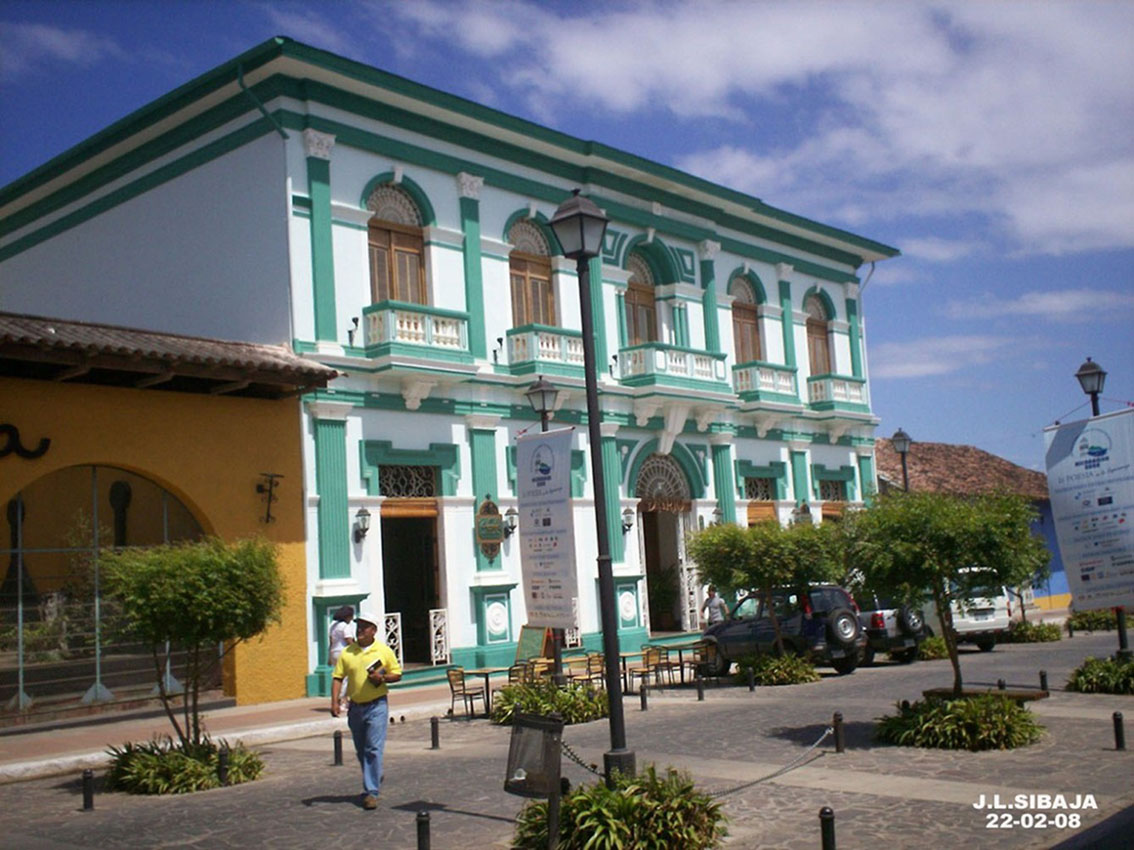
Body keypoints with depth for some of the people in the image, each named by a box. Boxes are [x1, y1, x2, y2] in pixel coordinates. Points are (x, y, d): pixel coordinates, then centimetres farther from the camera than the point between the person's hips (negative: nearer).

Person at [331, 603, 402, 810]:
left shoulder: (384, 651, -2)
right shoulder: (347, 653, 3)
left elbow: (397, 673, 5)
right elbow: (337, 677, 2)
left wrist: (383, 678, -15)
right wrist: (335, 702, -10)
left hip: (377, 706, -4)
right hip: (355, 706, 4)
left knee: (373, 749, -10)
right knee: (361, 751, 15)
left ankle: (371, 791, -5)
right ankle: (375, 779, 38)